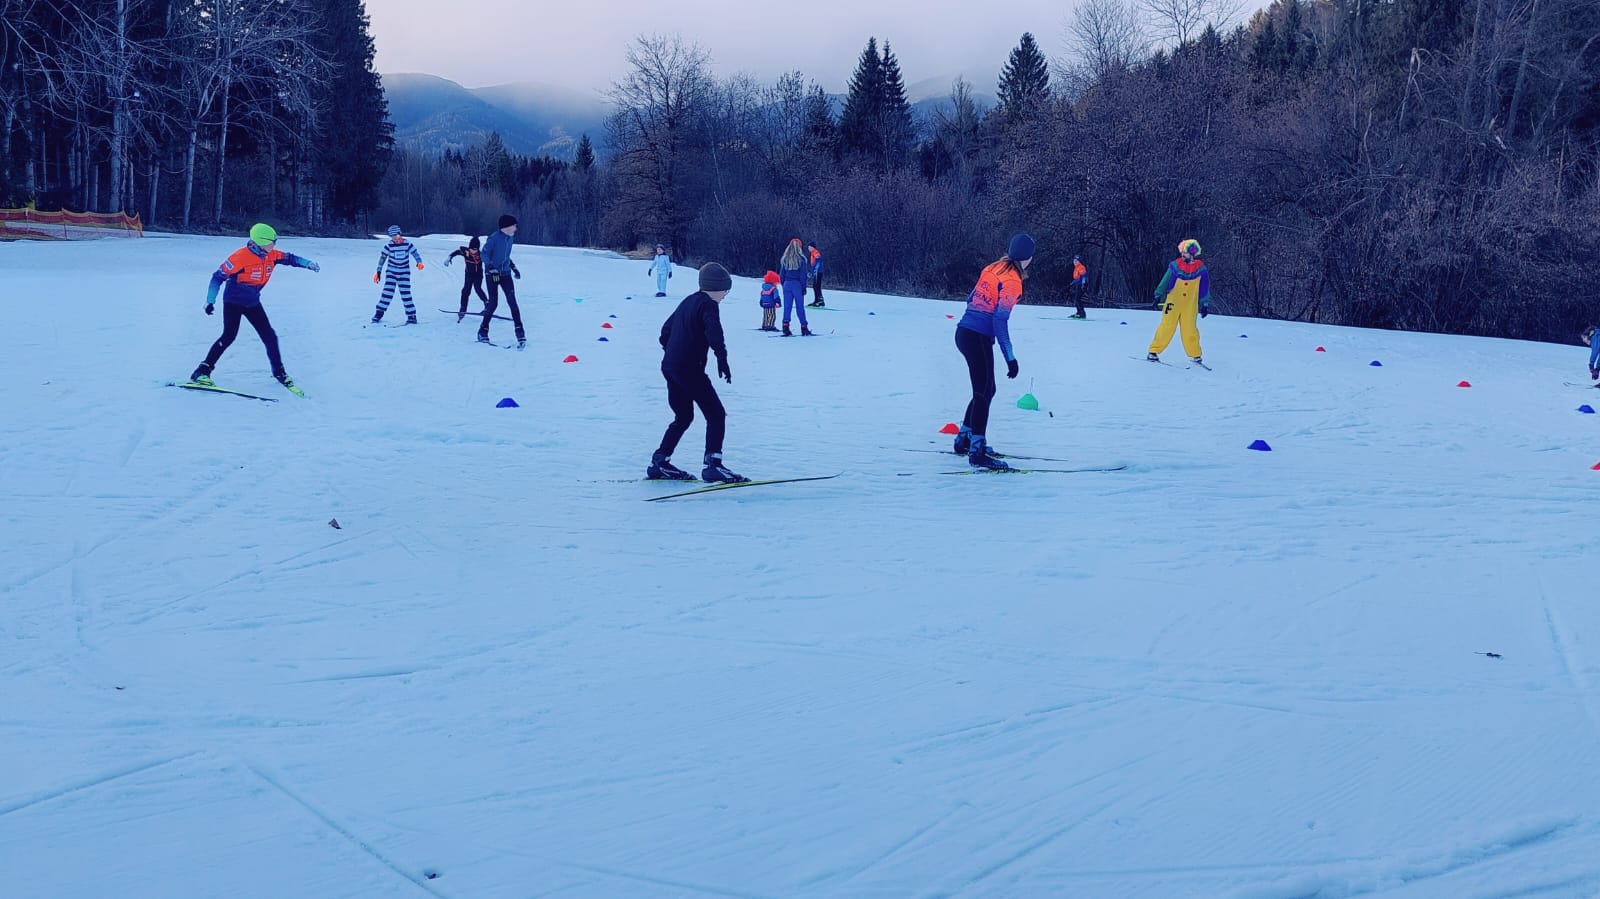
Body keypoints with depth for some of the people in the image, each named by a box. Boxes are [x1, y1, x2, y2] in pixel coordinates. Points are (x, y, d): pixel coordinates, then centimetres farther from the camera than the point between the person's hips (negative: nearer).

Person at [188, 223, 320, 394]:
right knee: (229, 336, -19)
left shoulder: (272, 255, -7)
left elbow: (289, 258, 12)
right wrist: (210, 301, -20)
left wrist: (308, 264, -2)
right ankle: (202, 371, -15)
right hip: (233, 301, -6)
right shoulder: (240, 257, -25)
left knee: (270, 337, 2)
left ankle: (279, 373, 17)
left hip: (253, 303, 6)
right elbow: (218, 277, -19)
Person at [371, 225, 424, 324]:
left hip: (404, 273, -1)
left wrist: (419, 262, -25)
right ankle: (378, 314, 4)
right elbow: (382, 258, 1)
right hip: (391, 272, 1)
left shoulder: (407, 244, -8)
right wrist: (378, 272, 1)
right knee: (387, 293, -6)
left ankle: (412, 316, 2)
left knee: (406, 294, -5)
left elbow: (415, 253, -4)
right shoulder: (389, 245, -7)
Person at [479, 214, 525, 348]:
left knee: (512, 301, -8)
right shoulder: (494, 238, -13)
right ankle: (483, 331, 11)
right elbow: (484, 254, -13)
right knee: (493, 303, -6)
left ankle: (520, 333, -9)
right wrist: (491, 267, -27)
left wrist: (514, 267, 24)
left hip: (505, 273, 5)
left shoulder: (509, 238, 9)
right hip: (492, 274, -5)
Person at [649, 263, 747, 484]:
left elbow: (666, 329, 28)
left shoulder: (688, 302, 19)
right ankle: (713, 464, -14)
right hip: (689, 368, -9)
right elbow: (714, 333, -26)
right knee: (716, 414, -5)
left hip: (670, 367, 9)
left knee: (683, 417, 21)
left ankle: (659, 463, 21)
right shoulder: (708, 304, -8)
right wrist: (722, 358, -29)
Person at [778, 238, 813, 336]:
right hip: (797, 284, -3)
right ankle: (804, 328, 4)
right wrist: (804, 287, -4)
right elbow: (803, 275, -8)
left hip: (787, 284, 3)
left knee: (787, 307, 5)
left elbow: (781, 274, 8)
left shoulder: (784, 259, 5)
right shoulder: (801, 259, -7)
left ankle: (785, 327, -4)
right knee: (800, 307, 2)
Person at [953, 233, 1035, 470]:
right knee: (984, 392, -6)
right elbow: (1000, 319, -16)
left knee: (984, 390, 19)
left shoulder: (992, 268, 12)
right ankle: (977, 453, -8)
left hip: (965, 332, 8)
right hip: (979, 338, -8)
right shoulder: (1012, 280, -11)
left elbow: (972, 300, 18)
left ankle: (964, 439, 26)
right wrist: (1010, 358, -16)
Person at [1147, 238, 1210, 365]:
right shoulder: (1175, 266, -2)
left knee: (1190, 329, -2)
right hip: (1173, 302, 0)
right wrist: (1158, 296, 1)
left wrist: (1205, 305, 8)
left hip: (1190, 306, 1)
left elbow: (1204, 288, 8)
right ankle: (1154, 351, 3)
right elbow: (1165, 282, 4)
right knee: (1167, 326, -4)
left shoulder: (1200, 269, 1)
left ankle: (1195, 355, 12)